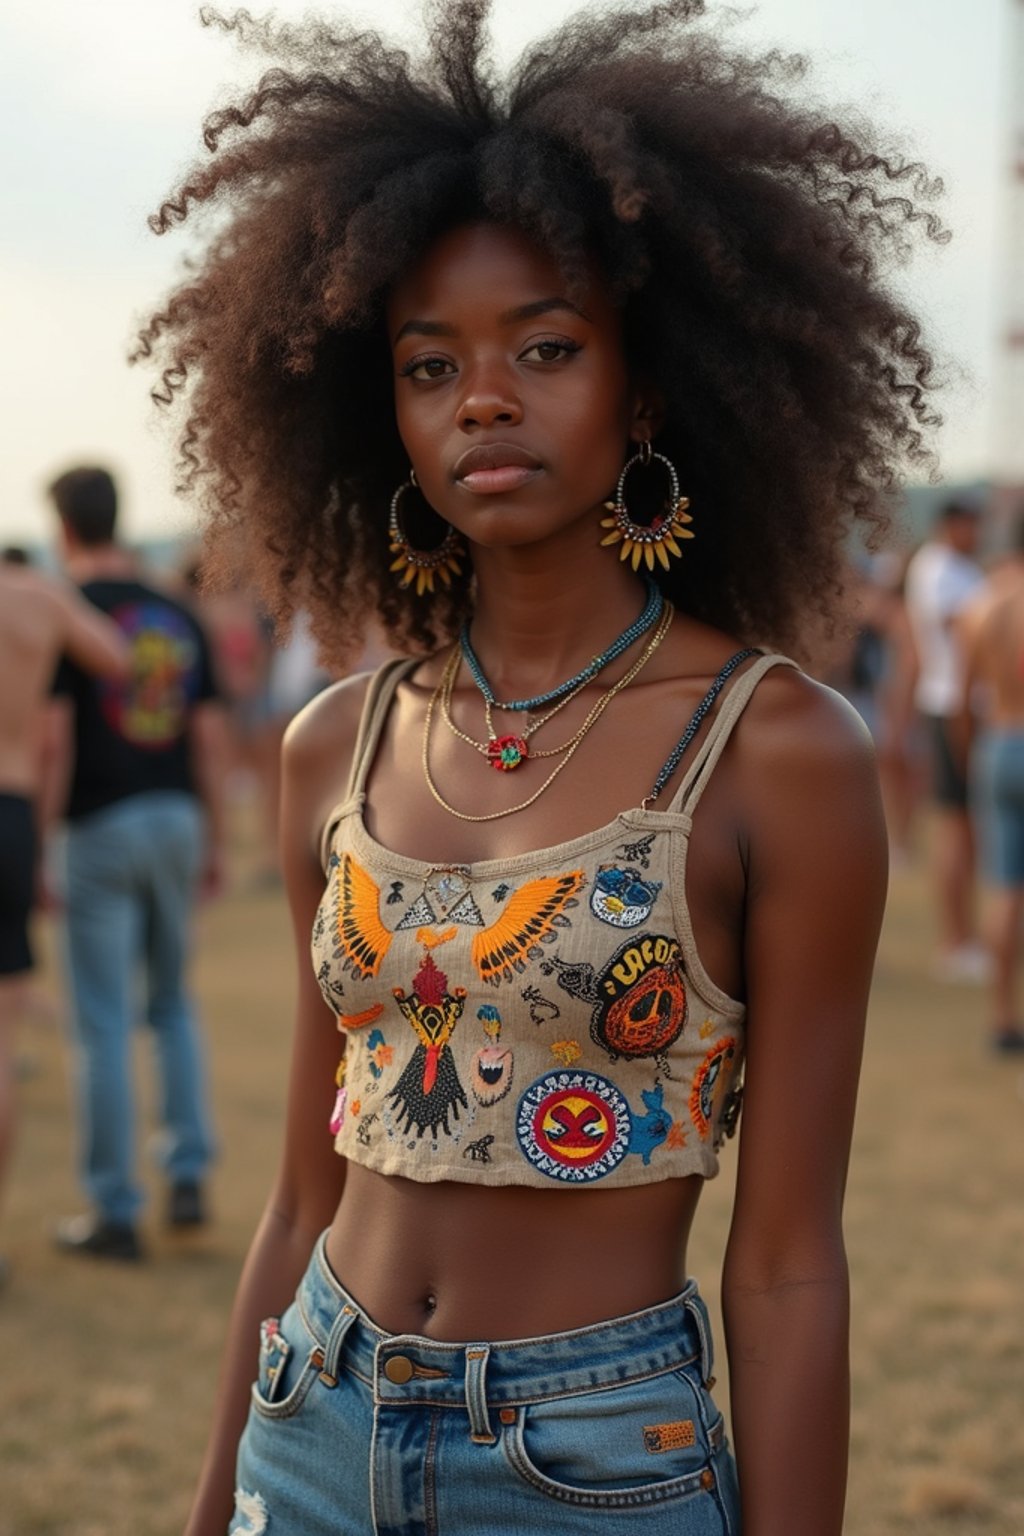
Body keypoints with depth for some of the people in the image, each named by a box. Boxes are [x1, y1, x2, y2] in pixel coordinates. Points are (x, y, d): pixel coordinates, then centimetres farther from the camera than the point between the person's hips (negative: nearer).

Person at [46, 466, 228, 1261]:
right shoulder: (178, 615, 8)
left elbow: (52, 737, -13)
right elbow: (210, 736, 8)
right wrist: (216, 841, 15)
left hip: (103, 825, -5)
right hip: (177, 817, 5)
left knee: (105, 1022, 0)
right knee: (173, 1002, 20)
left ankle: (114, 1211, 4)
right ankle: (188, 1175, 13)